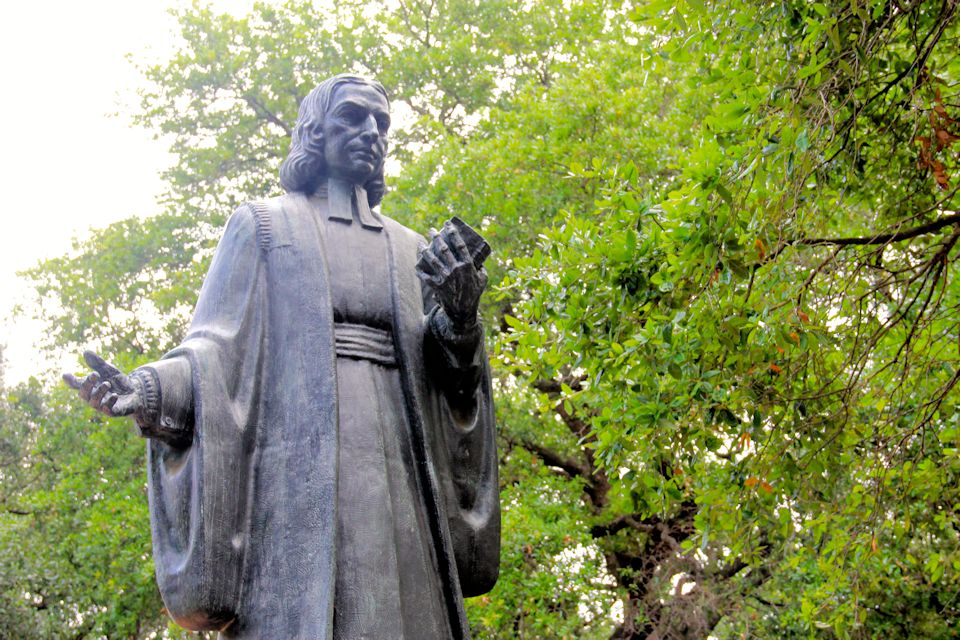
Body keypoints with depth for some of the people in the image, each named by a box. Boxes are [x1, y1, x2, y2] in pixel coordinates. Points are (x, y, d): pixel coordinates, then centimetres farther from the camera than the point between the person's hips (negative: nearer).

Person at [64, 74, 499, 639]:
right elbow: (220, 345, 6)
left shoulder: (412, 251, 25)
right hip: (300, 459, -3)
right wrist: (153, 391, -14)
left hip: (396, 471, 3)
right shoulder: (264, 226, 16)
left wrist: (458, 321, -7)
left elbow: (447, 374, 16)